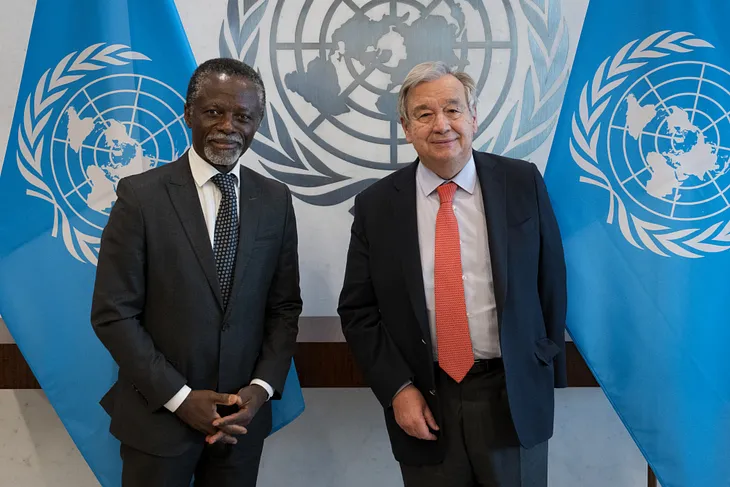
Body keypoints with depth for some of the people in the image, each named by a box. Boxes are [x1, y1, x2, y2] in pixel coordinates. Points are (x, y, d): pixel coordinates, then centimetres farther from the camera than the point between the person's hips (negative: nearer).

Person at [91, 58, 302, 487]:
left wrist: (263, 386, -8)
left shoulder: (276, 201, 0)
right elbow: (114, 313, -10)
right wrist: (180, 397, -13)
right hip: (159, 414, -3)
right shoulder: (141, 195, -10)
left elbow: (285, 306, 4)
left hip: (242, 415, 3)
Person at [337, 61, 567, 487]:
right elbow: (358, 310, 1)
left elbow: (551, 282, 3)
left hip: (513, 396, 0)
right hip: (424, 401, 1)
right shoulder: (375, 205, -3)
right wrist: (397, 388, -8)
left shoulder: (522, 183, -3)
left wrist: (546, 373, 5)